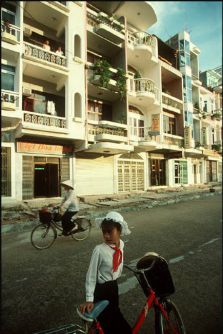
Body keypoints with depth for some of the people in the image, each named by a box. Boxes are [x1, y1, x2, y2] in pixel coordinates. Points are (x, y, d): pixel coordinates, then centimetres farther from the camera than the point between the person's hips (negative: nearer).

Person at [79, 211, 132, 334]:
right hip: (101, 289, -6)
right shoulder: (99, 250, -27)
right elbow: (91, 274, -20)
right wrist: (89, 299, -20)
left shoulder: (121, 244, -10)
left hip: (114, 286, 6)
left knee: (114, 314, 23)